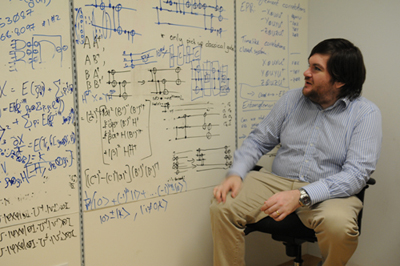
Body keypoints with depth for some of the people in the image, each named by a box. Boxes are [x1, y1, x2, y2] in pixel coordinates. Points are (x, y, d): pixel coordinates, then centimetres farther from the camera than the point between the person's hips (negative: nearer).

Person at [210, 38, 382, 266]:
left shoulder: (366, 113, -5)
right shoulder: (292, 99, 9)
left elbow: (356, 173, -15)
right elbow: (258, 140, 11)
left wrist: (301, 196, -27)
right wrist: (236, 174, -9)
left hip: (327, 193, -3)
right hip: (277, 181, 3)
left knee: (339, 225, -36)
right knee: (222, 205, -20)